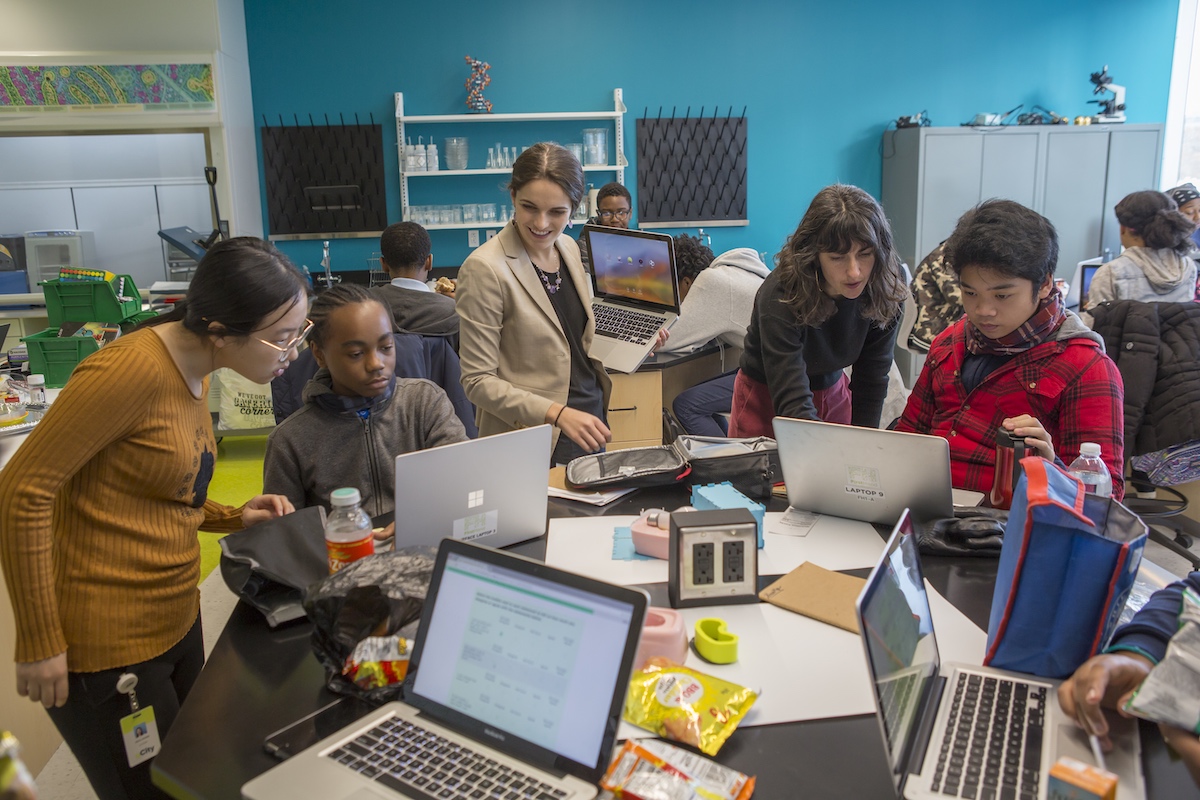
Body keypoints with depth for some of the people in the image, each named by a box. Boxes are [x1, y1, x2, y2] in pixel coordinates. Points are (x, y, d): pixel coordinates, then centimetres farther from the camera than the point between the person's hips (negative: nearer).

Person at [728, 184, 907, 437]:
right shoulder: (780, 298, -33)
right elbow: (793, 404, -40)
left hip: (833, 392, 4)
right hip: (767, 401, -4)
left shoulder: (886, 295, -19)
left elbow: (872, 381, -11)